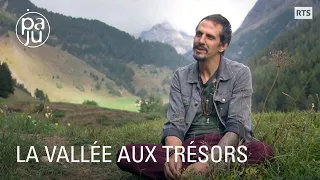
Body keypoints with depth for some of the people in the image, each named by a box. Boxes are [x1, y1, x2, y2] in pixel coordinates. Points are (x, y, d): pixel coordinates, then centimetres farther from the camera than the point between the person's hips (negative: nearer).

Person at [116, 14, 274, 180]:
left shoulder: (240, 74, 1)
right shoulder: (180, 76, 9)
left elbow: (237, 126, -9)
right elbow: (174, 125, 2)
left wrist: (210, 161, -26)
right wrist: (174, 155, -22)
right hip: (189, 149, 2)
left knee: (263, 152, -36)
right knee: (127, 154, -21)